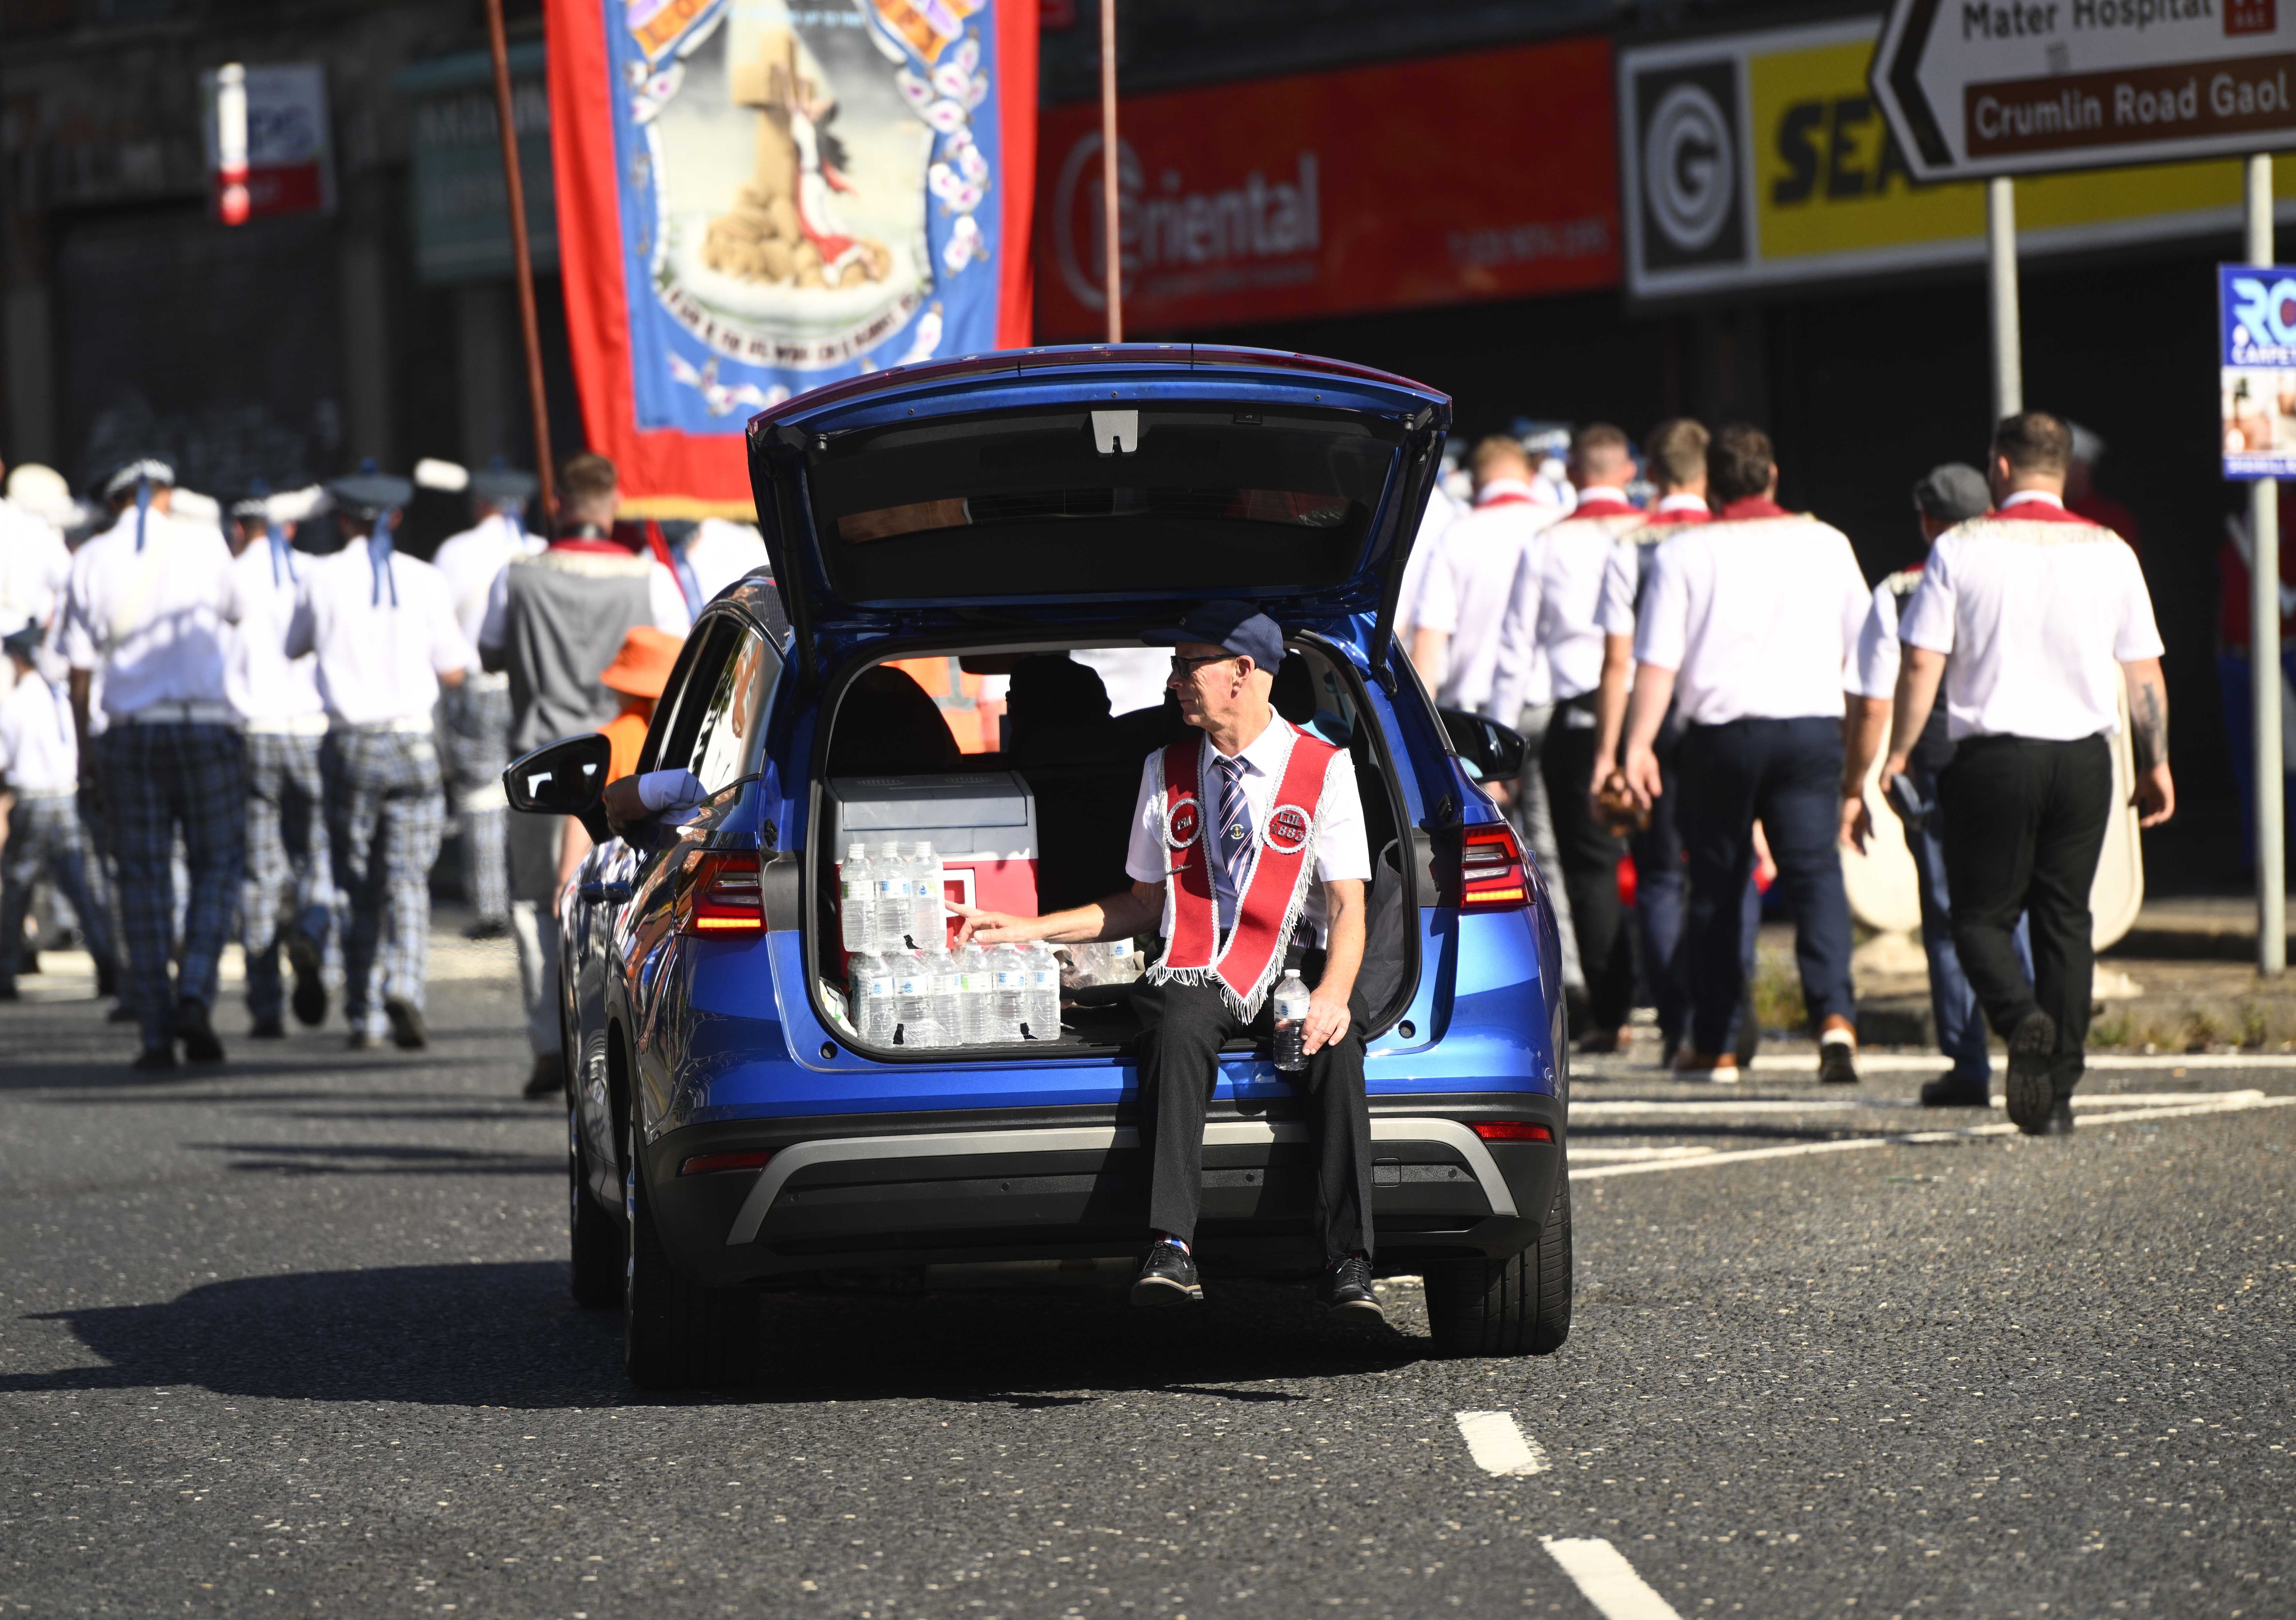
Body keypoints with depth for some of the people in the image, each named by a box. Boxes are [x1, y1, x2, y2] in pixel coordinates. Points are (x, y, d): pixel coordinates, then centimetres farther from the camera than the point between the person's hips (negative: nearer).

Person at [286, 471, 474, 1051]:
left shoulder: (323, 580, -1)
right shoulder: (425, 581, -1)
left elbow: (293, 648, 16)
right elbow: (452, 671, 5)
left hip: (350, 746, 0)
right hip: (412, 742, 0)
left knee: (359, 887, 10)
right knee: (408, 882, 1)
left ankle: (364, 1016, 9)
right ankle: (404, 987, -22)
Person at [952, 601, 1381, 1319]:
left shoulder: (1325, 769, 4)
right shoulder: (1168, 771, 16)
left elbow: (1348, 908, -3)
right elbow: (1144, 905, 24)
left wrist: (1332, 994, -22)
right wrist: (1030, 930, 15)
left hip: (1293, 969, -2)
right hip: (1196, 971, 2)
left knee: (1334, 1045, -36)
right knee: (1178, 1029, -35)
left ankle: (1348, 1265, -39)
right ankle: (1172, 1252, -46)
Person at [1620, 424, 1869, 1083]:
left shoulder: (1685, 553, -1)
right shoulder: (1826, 544, 6)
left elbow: (1658, 658, -8)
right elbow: (1862, 646, 16)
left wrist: (1638, 743, -7)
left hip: (1721, 731, -1)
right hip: (1811, 725, 1)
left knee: (1717, 885, 11)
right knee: (1816, 873, -4)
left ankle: (1712, 1045, 18)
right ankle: (1835, 1015, -27)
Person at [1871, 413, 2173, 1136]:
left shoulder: (1961, 548, -4)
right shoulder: (2109, 552, 4)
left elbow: (1921, 665, -7)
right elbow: (2144, 672, 7)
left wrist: (1897, 755, 2)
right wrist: (2156, 764, 17)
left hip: (1993, 756, -3)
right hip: (2084, 754, 3)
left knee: (1982, 916, 7)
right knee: (2065, 919, 10)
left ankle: (2022, 1019, -23)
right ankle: (2059, 1092, 6)